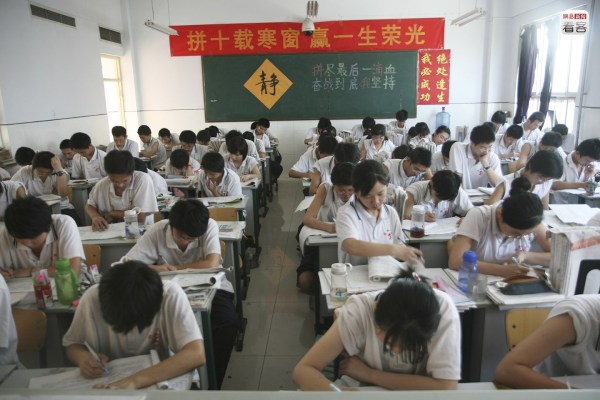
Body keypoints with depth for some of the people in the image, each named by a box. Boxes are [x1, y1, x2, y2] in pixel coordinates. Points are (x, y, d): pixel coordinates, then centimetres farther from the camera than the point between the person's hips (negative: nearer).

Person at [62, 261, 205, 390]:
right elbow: (73, 345, 0)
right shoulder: (92, 297, -17)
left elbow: (196, 354, -31)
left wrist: (136, 380, -40)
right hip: (110, 384, 2)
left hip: (162, 382, -2)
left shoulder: (171, 295, -24)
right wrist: (84, 357, -22)